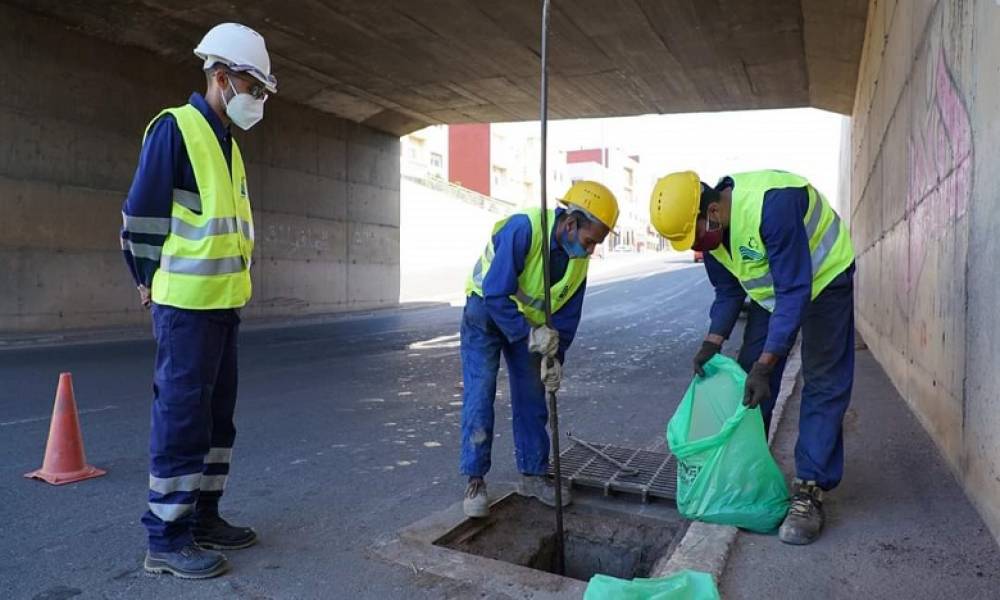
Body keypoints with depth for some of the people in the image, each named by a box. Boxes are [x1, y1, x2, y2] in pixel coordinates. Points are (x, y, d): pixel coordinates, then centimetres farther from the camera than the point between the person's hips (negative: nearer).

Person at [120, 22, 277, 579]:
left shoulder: (228, 142, 17)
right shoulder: (175, 127, -10)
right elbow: (140, 215, -11)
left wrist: (227, 284, 15)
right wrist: (154, 282, -3)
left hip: (224, 303, 9)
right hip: (187, 304, -9)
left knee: (217, 417, 13)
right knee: (181, 419, -3)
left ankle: (203, 517, 26)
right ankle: (167, 538, 9)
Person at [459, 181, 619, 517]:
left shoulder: (579, 258, -11)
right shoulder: (523, 229, -32)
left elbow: (567, 314, -3)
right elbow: (495, 294, -33)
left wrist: (555, 357, -12)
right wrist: (529, 335, -35)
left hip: (530, 323, 6)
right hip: (486, 312, -6)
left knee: (532, 398, 6)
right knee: (480, 395, -10)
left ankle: (533, 475, 19)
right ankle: (475, 481, 1)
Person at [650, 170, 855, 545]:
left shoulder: (772, 206, -38)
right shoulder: (709, 227, -13)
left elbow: (794, 292, -36)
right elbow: (727, 291, -1)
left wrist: (764, 365, -37)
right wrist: (712, 343, -14)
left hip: (822, 278, -7)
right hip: (771, 288, 7)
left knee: (822, 384, -10)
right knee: (748, 379, 3)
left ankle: (809, 492, -6)